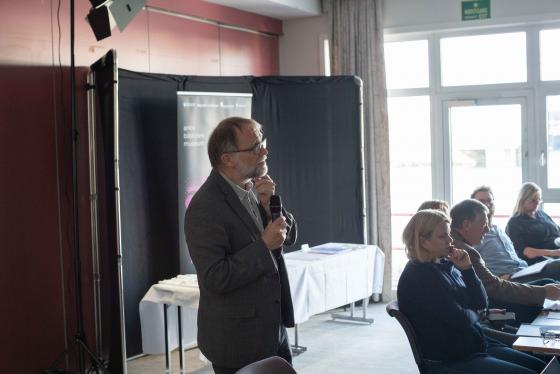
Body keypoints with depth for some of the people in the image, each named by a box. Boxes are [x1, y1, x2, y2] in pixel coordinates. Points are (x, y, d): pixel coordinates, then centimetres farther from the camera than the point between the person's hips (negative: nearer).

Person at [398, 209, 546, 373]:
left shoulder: (445, 265, 7)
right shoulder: (418, 277, -20)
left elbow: (481, 303, 5)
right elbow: (461, 319, -21)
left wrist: (467, 269, -7)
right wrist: (472, 313, 2)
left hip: (476, 346, 9)